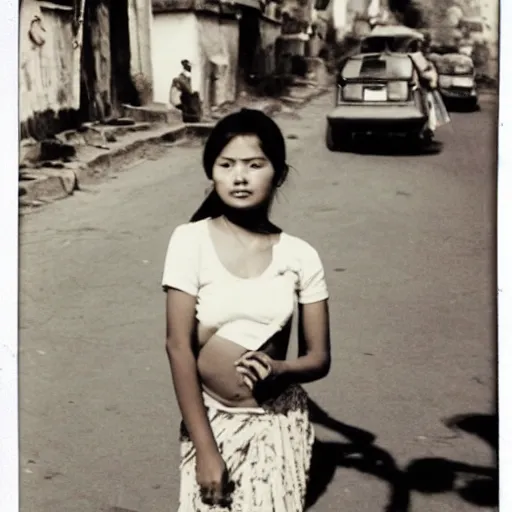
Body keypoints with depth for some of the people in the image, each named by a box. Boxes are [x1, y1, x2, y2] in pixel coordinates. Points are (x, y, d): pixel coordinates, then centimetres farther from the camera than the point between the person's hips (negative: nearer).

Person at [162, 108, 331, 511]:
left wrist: (280, 369, -22)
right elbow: (179, 347, -11)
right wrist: (204, 448, -14)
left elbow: (319, 357, 1)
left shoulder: (300, 256, -5)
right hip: (211, 418, -1)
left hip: (279, 423, 1)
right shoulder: (191, 241, -10)